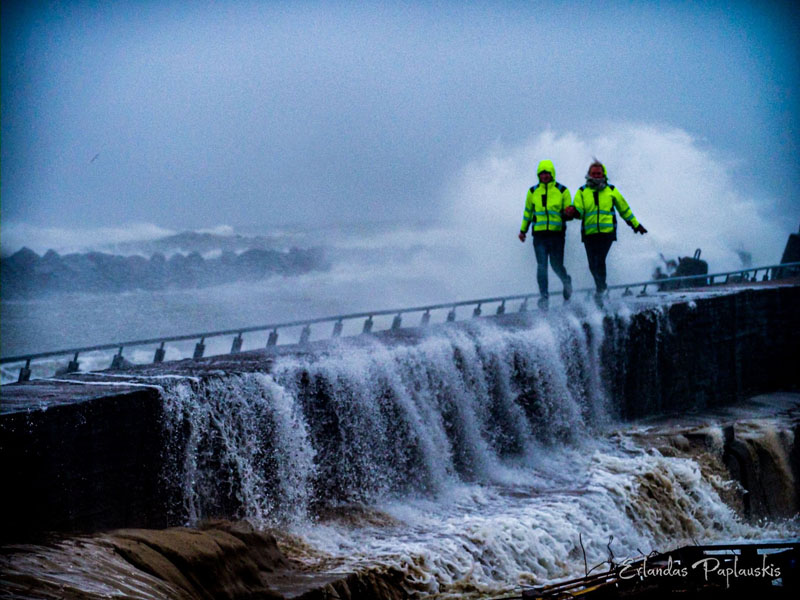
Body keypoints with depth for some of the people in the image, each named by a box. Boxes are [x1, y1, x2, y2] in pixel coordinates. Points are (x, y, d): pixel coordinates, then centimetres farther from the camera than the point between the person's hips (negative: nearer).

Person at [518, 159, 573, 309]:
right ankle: (543, 296, -3)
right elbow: (528, 212, 22)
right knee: (541, 266, -7)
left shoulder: (562, 191, 3)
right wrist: (523, 230, 25)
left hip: (557, 233, -2)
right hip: (539, 234, 2)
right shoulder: (533, 191, 10)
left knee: (556, 265, 2)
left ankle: (566, 281, 35)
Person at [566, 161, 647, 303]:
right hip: (589, 233, 2)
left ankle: (600, 291, -9)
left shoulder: (611, 190, 9)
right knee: (593, 265, 4)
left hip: (607, 232, -2)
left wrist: (636, 225, 24)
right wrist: (573, 212, -27)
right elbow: (579, 211, -2)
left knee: (600, 261, -17)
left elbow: (624, 209, 19)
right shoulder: (582, 192, 8)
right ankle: (602, 286, 28)